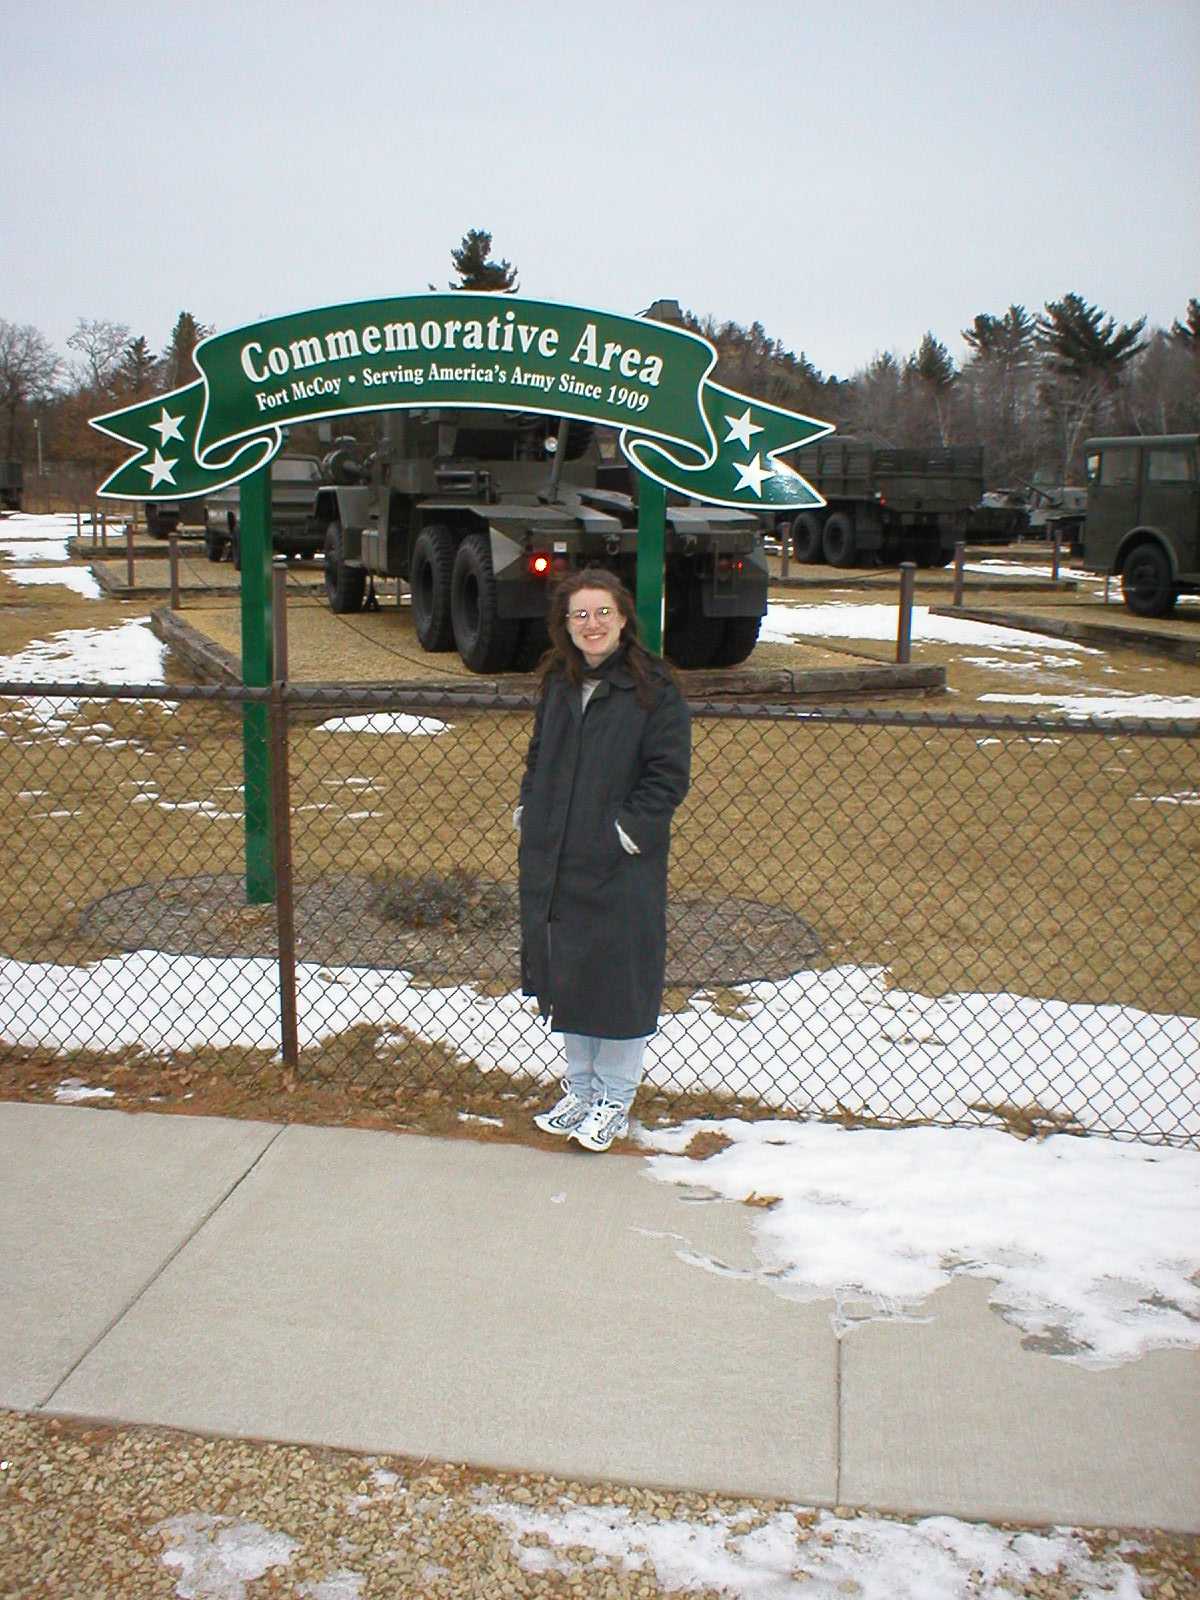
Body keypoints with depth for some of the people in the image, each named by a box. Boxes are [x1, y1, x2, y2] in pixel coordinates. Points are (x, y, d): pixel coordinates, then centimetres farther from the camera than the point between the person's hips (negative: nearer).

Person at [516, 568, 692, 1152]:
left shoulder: (652, 688, -10)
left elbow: (669, 774, -11)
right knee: (563, 973, 15)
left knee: (617, 979, 3)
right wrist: (527, 812, 7)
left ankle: (614, 1100, 20)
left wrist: (626, 830, -16)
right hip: (553, 864, 6)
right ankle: (580, 1087, 32)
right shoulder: (558, 683, 8)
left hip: (620, 868, -6)